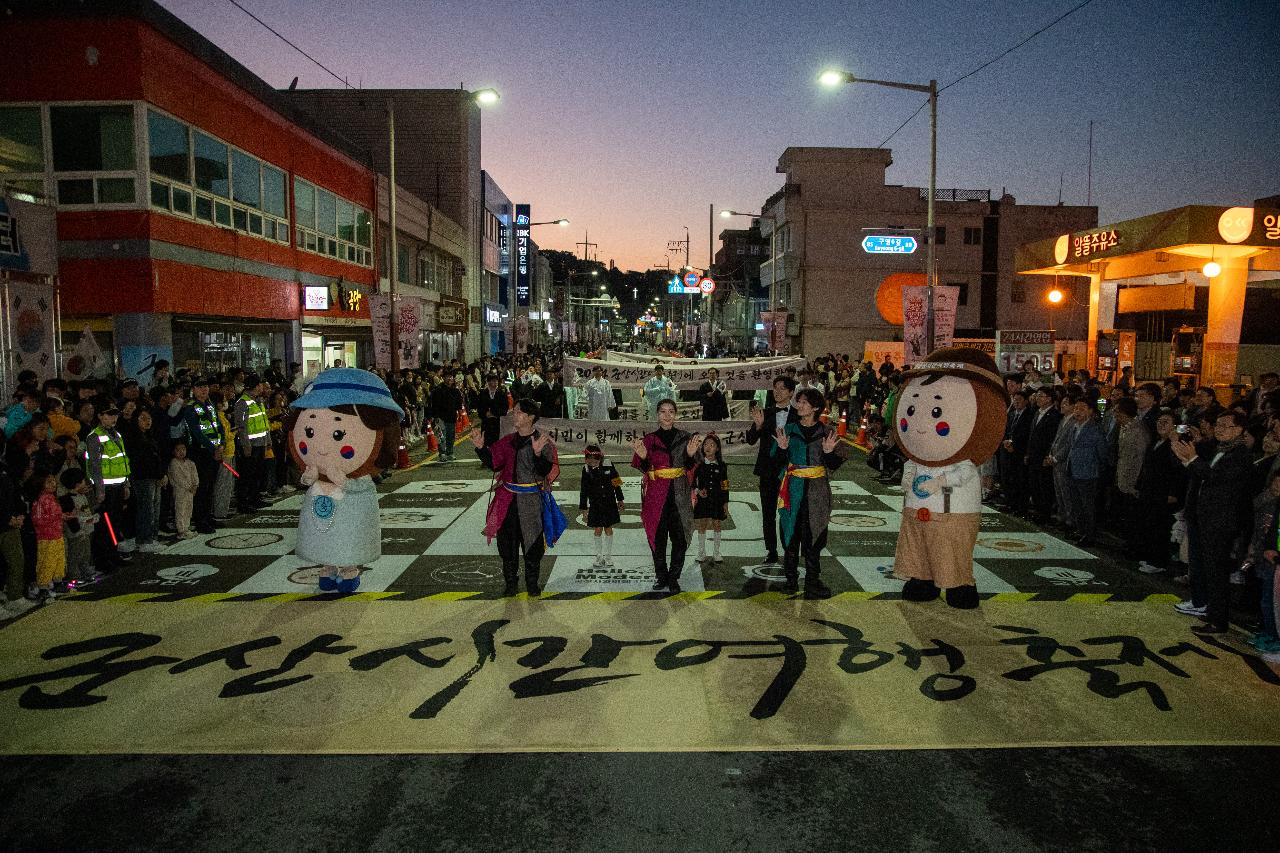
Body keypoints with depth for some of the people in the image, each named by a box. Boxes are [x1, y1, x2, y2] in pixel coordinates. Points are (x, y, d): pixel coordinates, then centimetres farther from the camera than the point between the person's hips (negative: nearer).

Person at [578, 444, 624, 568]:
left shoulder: (608, 466, -8)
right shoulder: (586, 470, -8)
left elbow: (616, 483, 4)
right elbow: (584, 490, -2)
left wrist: (620, 500, 9)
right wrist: (584, 509, -1)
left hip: (610, 503, 0)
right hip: (595, 505, 0)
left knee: (608, 529, 8)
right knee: (597, 530, 3)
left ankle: (608, 555, 22)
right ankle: (599, 556, 19)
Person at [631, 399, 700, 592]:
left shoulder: (685, 437, 7)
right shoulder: (648, 439, 5)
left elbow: (692, 470, 4)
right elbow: (639, 469, 1)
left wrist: (690, 455, -16)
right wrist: (642, 457, -19)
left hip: (679, 496, 0)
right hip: (656, 496, 0)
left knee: (680, 538, -2)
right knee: (658, 537, 3)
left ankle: (673, 578, 11)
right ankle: (661, 576, 18)